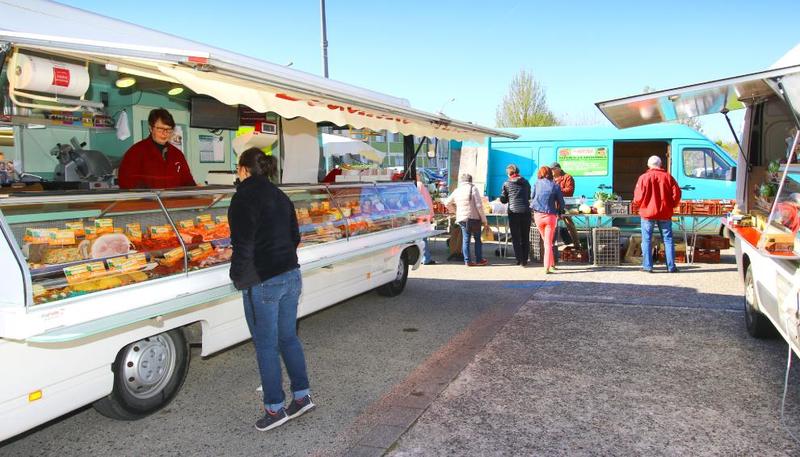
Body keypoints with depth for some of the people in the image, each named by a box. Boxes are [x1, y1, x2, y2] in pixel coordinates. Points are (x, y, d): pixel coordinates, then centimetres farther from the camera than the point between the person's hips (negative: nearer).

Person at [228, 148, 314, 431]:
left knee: (266, 346, 4)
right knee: (288, 338, 17)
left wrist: (238, 277, -3)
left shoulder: (245, 198, -13)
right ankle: (302, 396, 24)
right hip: (291, 276, 8)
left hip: (262, 283, -7)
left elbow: (243, 244, -16)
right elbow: (294, 237, 15)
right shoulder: (280, 196, 11)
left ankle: (275, 409, 14)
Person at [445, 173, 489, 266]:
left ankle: (467, 261, 6)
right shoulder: (473, 189, -7)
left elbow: (447, 203, 15)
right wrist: (484, 219, -6)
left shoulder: (457, 190, 7)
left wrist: (456, 211, 27)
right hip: (474, 218, -4)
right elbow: (479, 205, -12)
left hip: (461, 219, 4)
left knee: (465, 239, 8)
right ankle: (479, 260, 13)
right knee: (477, 239, 9)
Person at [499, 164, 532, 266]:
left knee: (516, 238, 4)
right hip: (526, 212, 3)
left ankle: (520, 260, 0)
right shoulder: (526, 182, 9)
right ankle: (525, 259, 12)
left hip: (513, 213, -3)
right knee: (525, 237, 11)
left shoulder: (507, 184, -2)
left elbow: (503, 200, 1)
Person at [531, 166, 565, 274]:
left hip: (538, 215, 2)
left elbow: (532, 197, 13)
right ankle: (547, 267, -4)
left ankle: (552, 264, 23)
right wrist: (559, 212, 19)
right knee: (548, 242, 2)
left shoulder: (537, 183, 3)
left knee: (545, 241, 17)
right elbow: (561, 202, 3)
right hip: (550, 216, -1)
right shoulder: (555, 186, -1)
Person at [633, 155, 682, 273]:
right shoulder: (668, 177, 2)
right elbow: (677, 193, -1)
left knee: (646, 240, 5)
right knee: (668, 239, 9)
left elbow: (638, 196, -10)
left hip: (648, 213, -2)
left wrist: (637, 204, 11)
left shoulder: (644, 177, -6)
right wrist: (671, 205, 14)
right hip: (665, 214, 2)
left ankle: (647, 266, 3)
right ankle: (671, 266, 10)